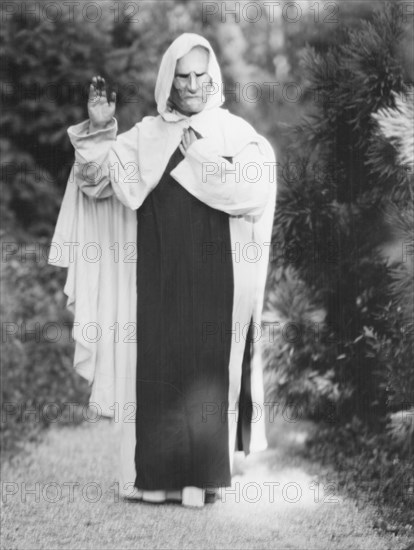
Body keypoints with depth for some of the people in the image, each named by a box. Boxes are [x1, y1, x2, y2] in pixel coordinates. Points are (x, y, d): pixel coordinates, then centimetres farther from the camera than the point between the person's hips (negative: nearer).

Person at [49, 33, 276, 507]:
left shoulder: (235, 134, 3)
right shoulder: (143, 136, 10)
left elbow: (254, 192, -11)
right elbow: (98, 180, 1)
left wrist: (197, 159, -10)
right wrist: (98, 131, -13)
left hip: (213, 279, -2)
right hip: (156, 277, 2)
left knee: (206, 368, -2)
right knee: (156, 367, 0)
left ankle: (199, 475, 4)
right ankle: (155, 475, 7)